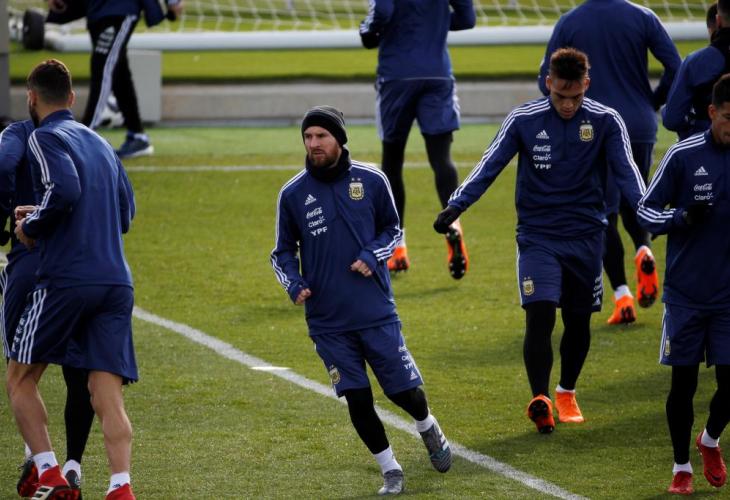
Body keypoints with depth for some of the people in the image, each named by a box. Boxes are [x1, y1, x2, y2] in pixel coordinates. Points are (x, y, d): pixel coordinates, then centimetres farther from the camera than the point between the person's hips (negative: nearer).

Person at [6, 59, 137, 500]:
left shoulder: (46, 138, -3)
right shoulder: (101, 144, 20)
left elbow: (64, 190, -22)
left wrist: (31, 227, -5)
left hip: (66, 278, -6)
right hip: (117, 281, 6)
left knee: (20, 380, 10)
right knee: (108, 397, 0)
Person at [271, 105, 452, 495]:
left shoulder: (371, 181, -3)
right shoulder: (292, 194, -2)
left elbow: (392, 228, 11)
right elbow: (283, 251, 9)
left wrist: (372, 257, -9)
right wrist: (294, 284, -10)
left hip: (376, 312, 0)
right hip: (327, 321, 0)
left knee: (404, 390, 4)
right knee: (357, 400, -2)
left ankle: (428, 427, 38)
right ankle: (390, 470, 15)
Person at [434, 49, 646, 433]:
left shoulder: (605, 122, -3)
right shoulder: (523, 120, -4)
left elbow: (626, 170, -8)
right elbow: (489, 166, -4)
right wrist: (455, 206, -16)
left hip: (586, 238, 2)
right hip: (537, 237, -1)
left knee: (578, 321, 11)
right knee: (539, 316, -17)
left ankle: (566, 393, 32)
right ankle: (540, 400, -22)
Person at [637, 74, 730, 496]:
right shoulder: (684, 155, -7)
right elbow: (645, 210, -1)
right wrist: (682, 217, -19)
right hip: (686, 293, -2)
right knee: (684, 381, 3)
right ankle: (682, 466, 19)